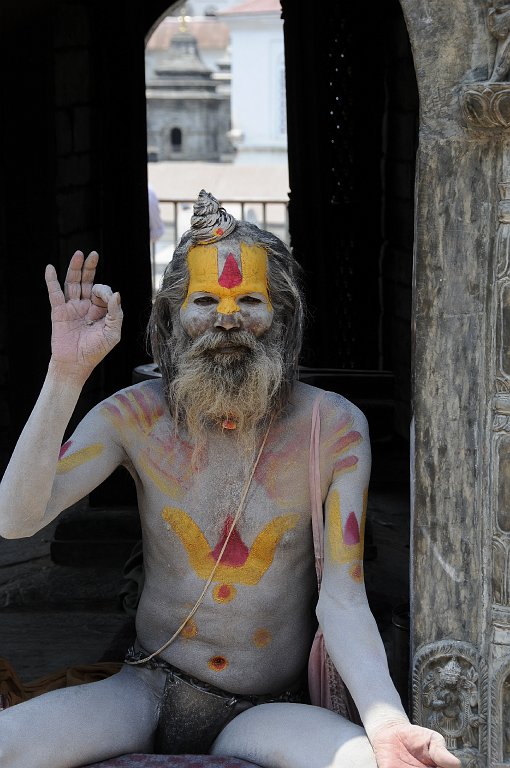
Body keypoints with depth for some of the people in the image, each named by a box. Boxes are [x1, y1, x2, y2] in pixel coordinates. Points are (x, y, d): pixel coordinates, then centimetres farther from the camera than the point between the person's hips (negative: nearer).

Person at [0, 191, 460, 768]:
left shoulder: (334, 428, -6)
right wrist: (67, 373, -22)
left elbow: (342, 600, -11)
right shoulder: (139, 416, -2)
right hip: (149, 693, 1)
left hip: (267, 714, -1)